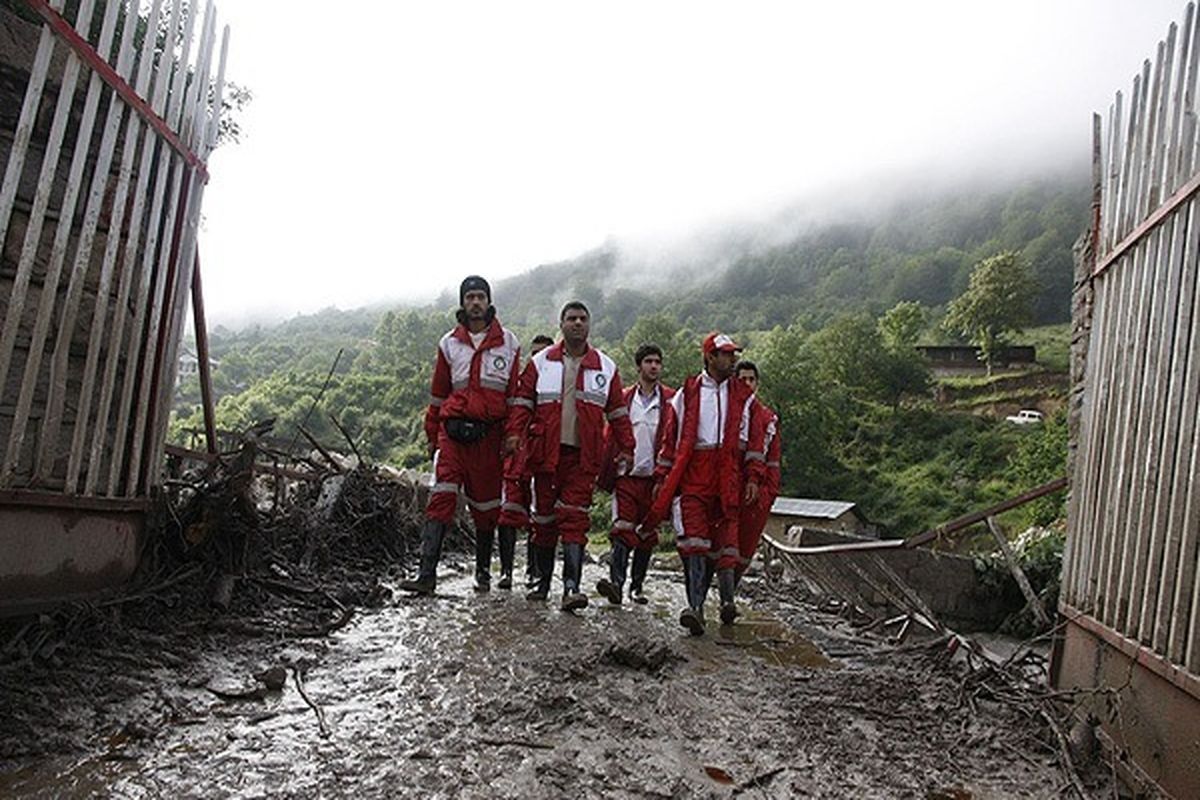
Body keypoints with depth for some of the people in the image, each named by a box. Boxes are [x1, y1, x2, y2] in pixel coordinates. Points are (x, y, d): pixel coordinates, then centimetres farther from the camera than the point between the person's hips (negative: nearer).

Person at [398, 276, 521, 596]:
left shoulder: (508, 343, 5)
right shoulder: (449, 343, 8)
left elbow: (515, 395, 6)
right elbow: (438, 395, 14)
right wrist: (432, 436, 12)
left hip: (489, 434, 0)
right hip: (453, 431, 0)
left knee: (486, 505, 10)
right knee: (441, 497, -11)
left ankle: (483, 571, 25)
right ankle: (427, 574, -11)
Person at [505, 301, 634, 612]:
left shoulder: (605, 367, 9)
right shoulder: (540, 362, 8)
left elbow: (617, 412, 12)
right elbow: (523, 401, 5)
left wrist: (626, 448, 7)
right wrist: (516, 432, -10)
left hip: (584, 456, -1)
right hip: (546, 452, 1)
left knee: (575, 518, -9)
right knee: (544, 517, 9)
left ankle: (571, 587, -12)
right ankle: (542, 583, 22)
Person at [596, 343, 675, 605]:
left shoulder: (671, 399, 5)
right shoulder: (624, 398, 8)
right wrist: (606, 474, 2)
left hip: (654, 477, 1)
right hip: (627, 475, -1)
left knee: (647, 535, 9)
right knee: (623, 530, -10)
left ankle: (637, 586, 20)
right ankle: (616, 582, -14)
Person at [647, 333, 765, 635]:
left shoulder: (743, 396, 14)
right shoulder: (687, 393, 11)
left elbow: (754, 439, 12)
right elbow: (671, 436, 12)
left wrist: (753, 477, 3)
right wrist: (662, 476, 8)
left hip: (728, 476, 1)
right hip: (693, 475, -1)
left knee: (723, 541, 2)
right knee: (694, 539, -12)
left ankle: (727, 600, 18)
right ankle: (696, 608, -16)